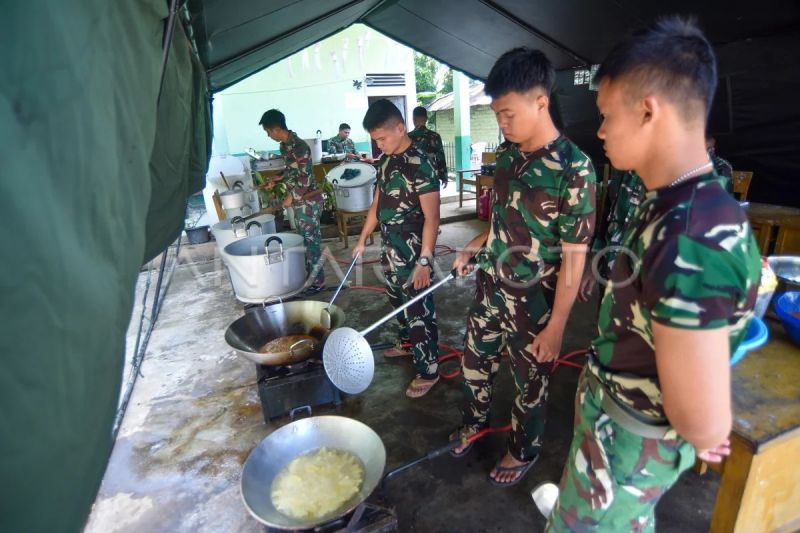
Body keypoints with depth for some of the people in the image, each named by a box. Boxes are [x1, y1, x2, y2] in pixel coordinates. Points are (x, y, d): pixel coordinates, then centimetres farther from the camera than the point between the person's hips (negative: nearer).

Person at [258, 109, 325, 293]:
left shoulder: (299, 146, -20)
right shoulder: (284, 145, 8)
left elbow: (305, 179, -23)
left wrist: (291, 197, -13)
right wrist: (276, 180, 9)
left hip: (308, 201, -9)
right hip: (298, 201, 9)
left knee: (311, 240, -2)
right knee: (304, 240, 16)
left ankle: (318, 281, 8)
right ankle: (309, 275, 28)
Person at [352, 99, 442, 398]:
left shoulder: (419, 165, -18)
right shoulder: (386, 161, 8)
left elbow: (431, 217, -20)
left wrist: (424, 260, -24)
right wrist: (363, 239, 18)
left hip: (412, 253, -8)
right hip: (390, 249, 8)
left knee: (419, 311, 1)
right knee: (398, 303, 23)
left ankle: (429, 371, 14)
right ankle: (407, 343, 45)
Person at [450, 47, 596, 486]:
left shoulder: (573, 169, -20)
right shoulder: (506, 153, 0)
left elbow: (574, 258, -19)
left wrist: (556, 326, -17)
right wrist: (474, 247, 3)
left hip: (533, 304, -6)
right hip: (489, 289, 7)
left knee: (530, 384, 16)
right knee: (475, 360, 23)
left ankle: (523, 452, 43)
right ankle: (475, 420, 52)